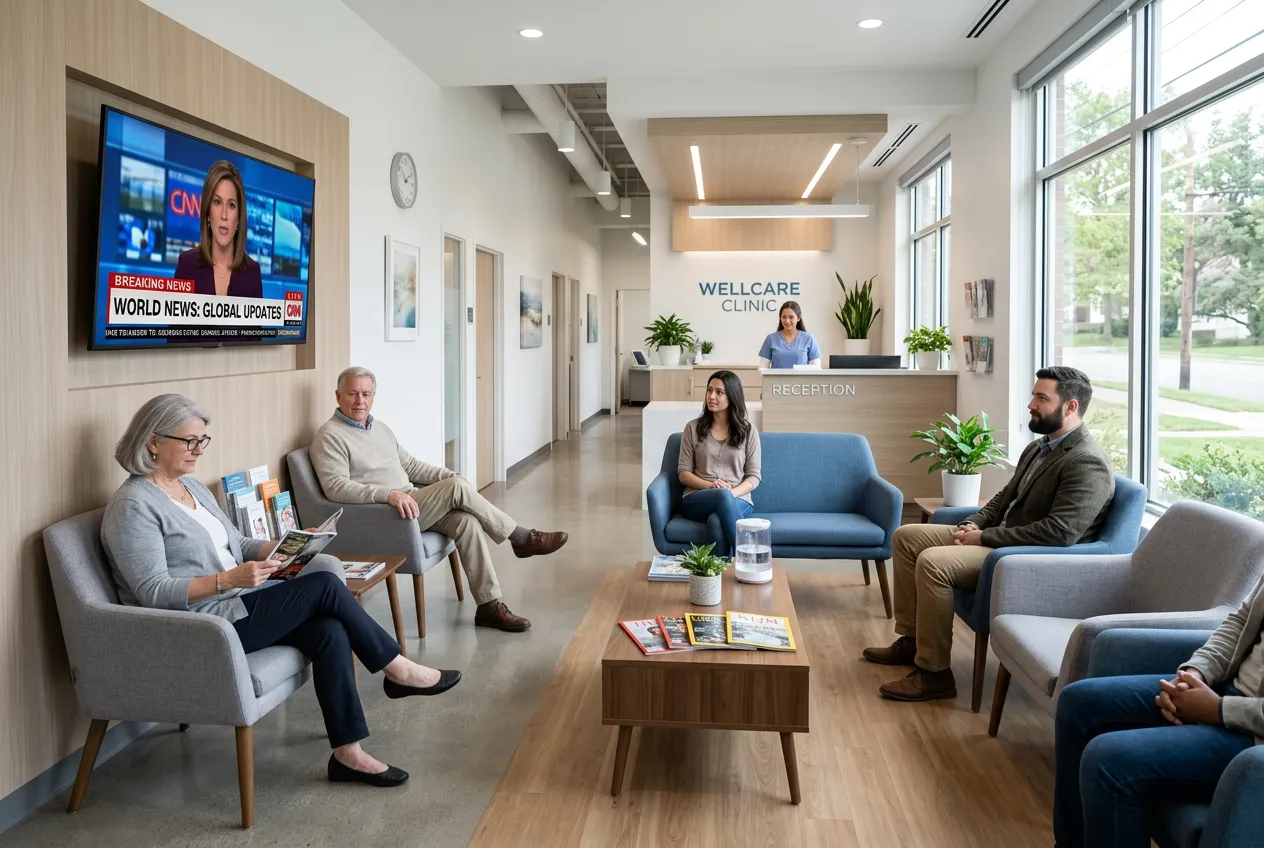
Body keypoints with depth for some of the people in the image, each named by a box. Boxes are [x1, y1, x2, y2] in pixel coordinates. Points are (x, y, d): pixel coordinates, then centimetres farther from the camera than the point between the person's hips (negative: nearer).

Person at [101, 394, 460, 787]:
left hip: (234, 607, 8)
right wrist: (229, 580, -30)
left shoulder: (191, 486, 15)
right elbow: (153, 592, -19)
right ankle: (398, 670, 0)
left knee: (329, 630, -16)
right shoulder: (133, 506, -12)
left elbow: (236, 544, 20)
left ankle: (348, 753, -12)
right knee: (324, 585, -17)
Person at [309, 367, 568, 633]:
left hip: (409, 502, 8)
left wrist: (448, 476, 5)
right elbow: (336, 487, -19)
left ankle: (489, 605, -17)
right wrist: (389, 494, -32)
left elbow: (409, 465, 22)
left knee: (466, 521, -19)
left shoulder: (380, 427, 18)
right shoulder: (330, 437, -7)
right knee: (457, 489, -23)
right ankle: (521, 537, -8)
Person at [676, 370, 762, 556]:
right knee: (723, 496, -37)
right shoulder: (693, 427, 8)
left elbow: (754, 476, 4)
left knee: (717, 523, -38)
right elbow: (683, 472, 6)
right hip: (697, 499, 0)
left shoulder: (748, 430, 7)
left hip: (738, 500, 0)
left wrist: (732, 493, -17)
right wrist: (710, 485, -14)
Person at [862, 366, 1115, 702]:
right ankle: (911, 639, 11)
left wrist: (984, 537, -21)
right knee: (906, 536, 6)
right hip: (1000, 540, 10)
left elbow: (1059, 532, -28)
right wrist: (972, 525, 1)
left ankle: (934, 673, -17)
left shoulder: (1088, 463, -19)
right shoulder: (1039, 447, 13)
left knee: (932, 561, -28)